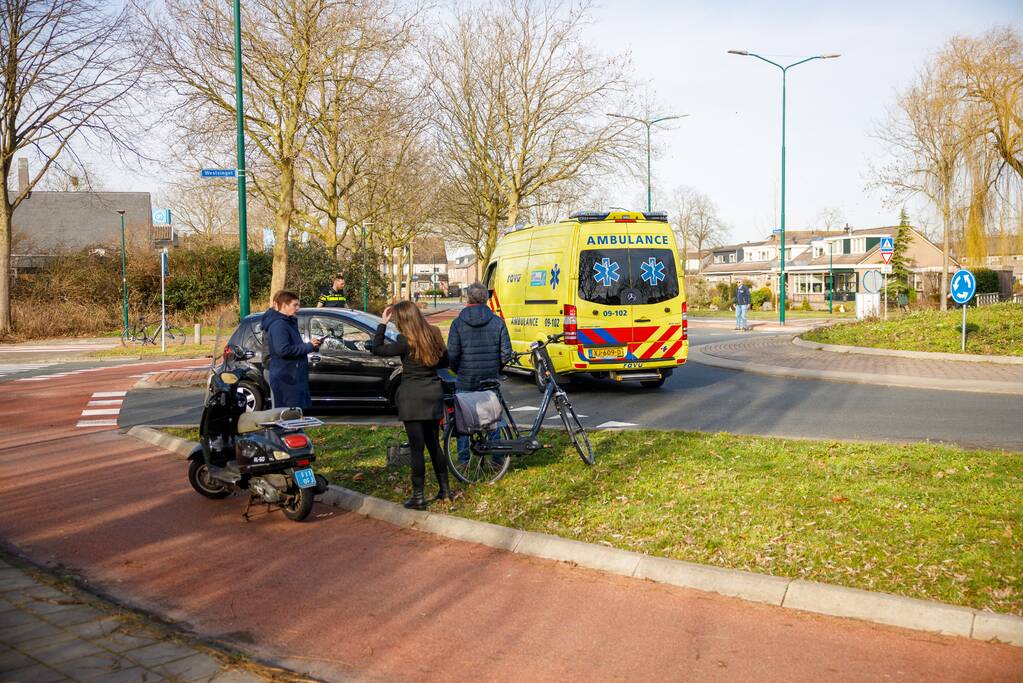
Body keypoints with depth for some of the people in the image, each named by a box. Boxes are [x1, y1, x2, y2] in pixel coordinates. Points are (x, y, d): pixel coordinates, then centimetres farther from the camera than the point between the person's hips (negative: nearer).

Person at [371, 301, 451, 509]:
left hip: (413, 396, -6)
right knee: (434, 444, 17)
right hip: (434, 393, 6)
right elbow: (444, 361, 14)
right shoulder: (434, 335, 4)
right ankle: (445, 490, 22)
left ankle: (418, 498, 4)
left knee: (417, 448, -1)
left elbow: (377, 349, -8)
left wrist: (382, 324, -3)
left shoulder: (406, 341, -15)